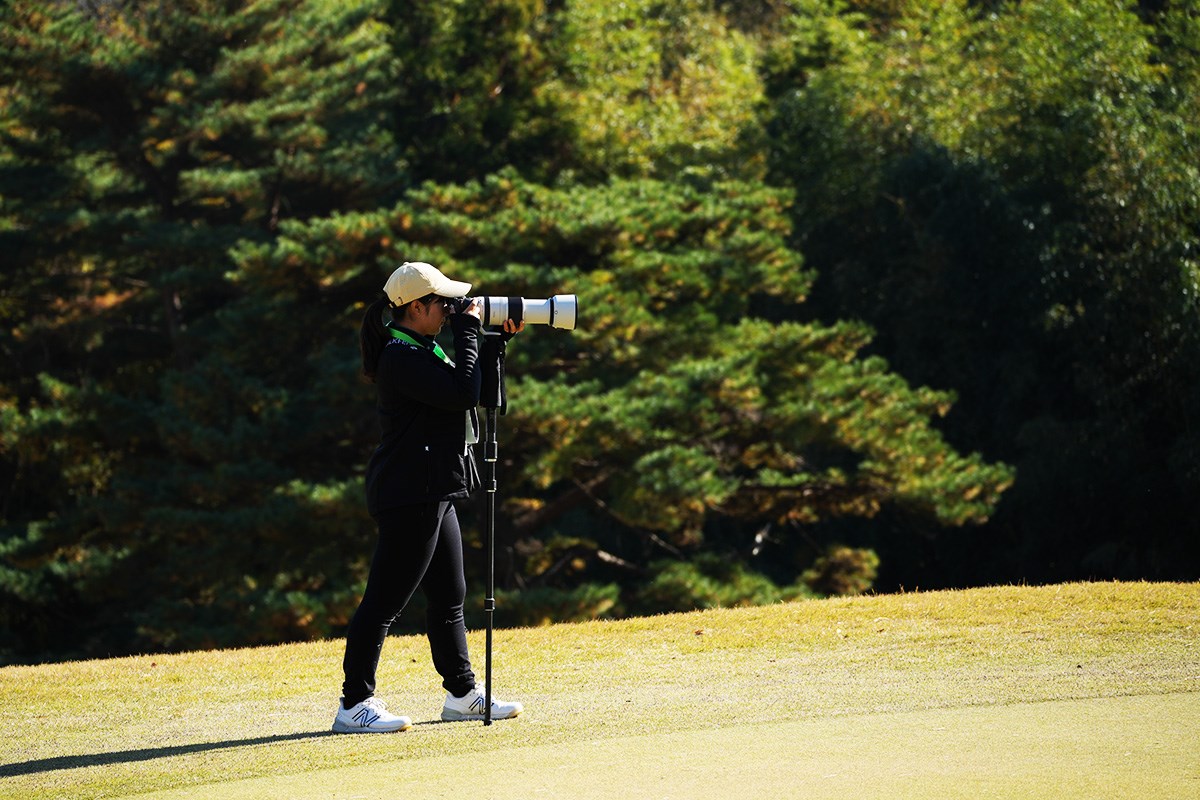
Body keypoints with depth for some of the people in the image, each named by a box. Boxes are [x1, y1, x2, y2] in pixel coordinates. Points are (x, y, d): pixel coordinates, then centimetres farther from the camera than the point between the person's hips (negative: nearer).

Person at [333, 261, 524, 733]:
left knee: (449, 596, 17)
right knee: (385, 601, -8)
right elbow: (463, 393, -24)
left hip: (432, 493, 11)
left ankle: (462, 695, 27)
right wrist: (469, 331, -15)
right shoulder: (401, 357, -17)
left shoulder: (421, 350, 15)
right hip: (409, 495, -11)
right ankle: (354, 706, -6)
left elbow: (475, 386, 24)